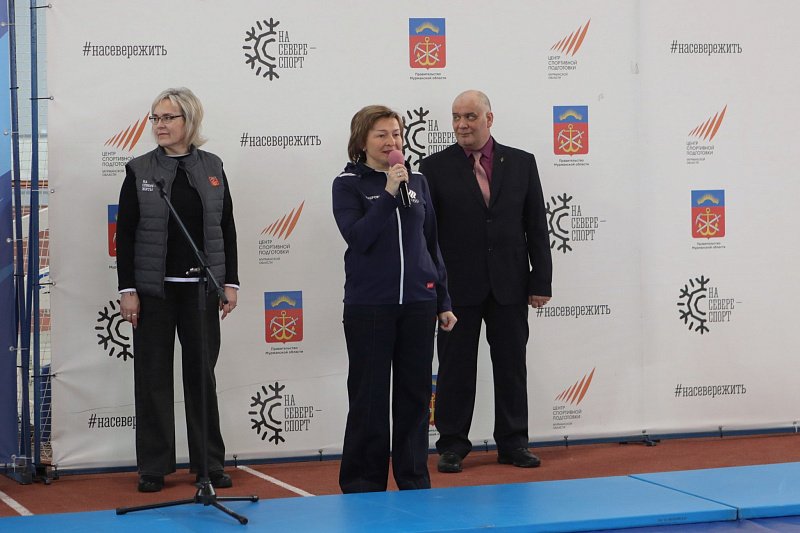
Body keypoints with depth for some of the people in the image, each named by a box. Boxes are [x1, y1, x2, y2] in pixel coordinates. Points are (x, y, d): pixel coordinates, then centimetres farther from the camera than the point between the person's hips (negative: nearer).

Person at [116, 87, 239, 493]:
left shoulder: (212, 168, 5)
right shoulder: (139, 170, -1)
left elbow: (227, 228, 8)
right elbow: (125, 233, -2)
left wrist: (231, 281, 3)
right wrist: (127, 289, -8)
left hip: (201, 287, 2)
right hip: (154, 288, -1)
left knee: (202, 374, 7)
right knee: (153, 376, 3)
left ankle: (209, 464, 15)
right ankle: (153, 467, 11)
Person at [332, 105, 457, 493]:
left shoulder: (417, 182, 10)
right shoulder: (348, 184, -1)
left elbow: (431, 244, 14)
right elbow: (357, 237, -15)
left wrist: (443, 301, 12)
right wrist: (389, 193, -21)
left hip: (418, 303, 4)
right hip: (369, 305, -4)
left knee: (415, 395, 8)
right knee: (369, 398, 2)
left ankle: (414, 481, 17)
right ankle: (363, 484, 12)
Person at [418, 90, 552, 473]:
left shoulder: (521, 163, 6)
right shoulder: (436, 167, 1)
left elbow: (536, 226, 6)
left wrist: (541, 280, 1)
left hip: (509, 284, 2)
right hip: (457, 286, -2)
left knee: (511, 365, 7)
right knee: (455, 368, 5)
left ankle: (513, 442, 17)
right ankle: (452, 444, 13)